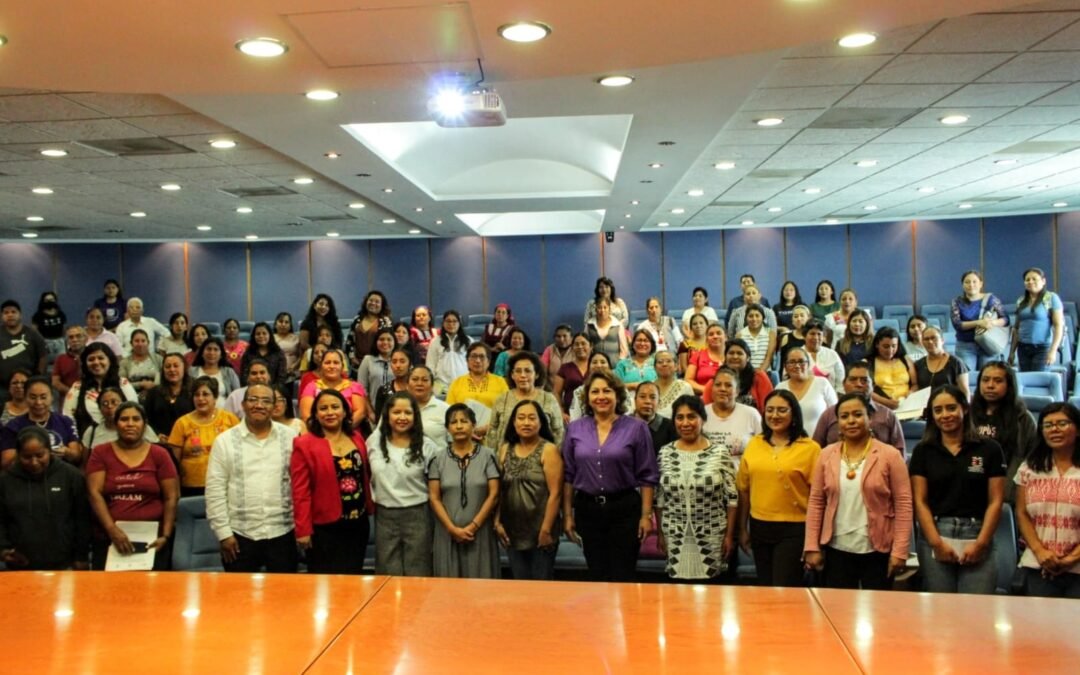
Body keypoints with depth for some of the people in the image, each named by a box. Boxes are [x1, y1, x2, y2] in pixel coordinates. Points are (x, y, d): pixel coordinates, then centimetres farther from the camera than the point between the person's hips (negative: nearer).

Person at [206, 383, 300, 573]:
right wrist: (223, 532, -5)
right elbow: (215, 490, -1)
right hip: (239, 534, -1)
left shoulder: (290, 438, 2)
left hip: (282, 533, 1)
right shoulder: (225, 440, 0)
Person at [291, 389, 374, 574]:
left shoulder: (357, 438, 7)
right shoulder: (304, 445, -10)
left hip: (358, 524, 5)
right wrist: (303, 529, -13)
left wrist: (370, 509, 8)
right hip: (324, 528, -5)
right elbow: (300, 491, -11)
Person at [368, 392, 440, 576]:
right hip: (385, 516, 2)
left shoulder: (426, 446, -5)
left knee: (417, 575, 4)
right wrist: (374, 499, 12)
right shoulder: (374, 443, 3)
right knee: (389, 576, 9)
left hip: (417, 515, -2)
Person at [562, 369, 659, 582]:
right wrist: (567, 514, 4)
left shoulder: (636, 428, -2)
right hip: (587, 509, 3)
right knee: (596, 577, 12)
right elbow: (568, 475, 7)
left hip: (625, 509, -2)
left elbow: (647, 476, -2)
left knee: (622, 579, 2)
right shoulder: (575, 429, 4)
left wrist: (646, 515, -6)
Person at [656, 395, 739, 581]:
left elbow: (732, 497, -3)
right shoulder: (665, 453, 2)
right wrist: (660, 533, 7)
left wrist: (729, 535, -4)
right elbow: (659, 498, 7)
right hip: (674, 536, 2)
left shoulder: (720, 452, -5)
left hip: (712, 536, -2)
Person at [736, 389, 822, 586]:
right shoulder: (754, 444, 5)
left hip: (794, 529, -4)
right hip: (759, 527, 5)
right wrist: (743, 529, 10)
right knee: (763, 587, 16)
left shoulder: (810, 448, -8)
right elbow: (744, 490, 9)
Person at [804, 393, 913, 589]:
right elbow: (815, 502, 4)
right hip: (836, 550, 2)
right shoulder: (826, 455, 4)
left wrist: (899, 551, -11)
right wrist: (812, 547, -1)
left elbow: (903, 504, -6)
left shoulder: (890, 455, -4)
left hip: (877, 551, -2)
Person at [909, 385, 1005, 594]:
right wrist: (936, 542, -7)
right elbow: (920, 502, 3)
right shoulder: (923, 451, 7)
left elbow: (995, 501, 2)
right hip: (934, 536, 1)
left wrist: (981, 543, -7)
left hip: (976, 537, -1)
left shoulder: (989, 449, 5)